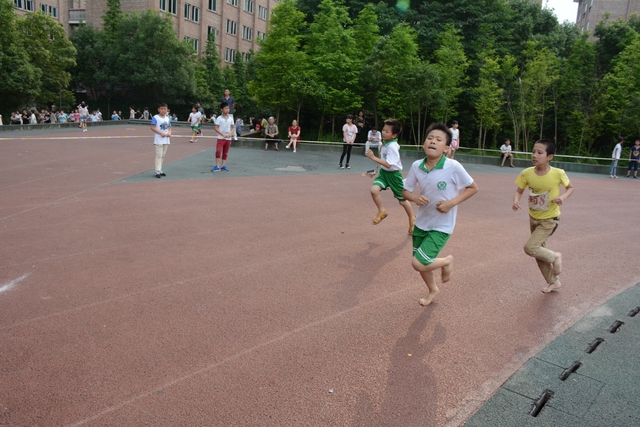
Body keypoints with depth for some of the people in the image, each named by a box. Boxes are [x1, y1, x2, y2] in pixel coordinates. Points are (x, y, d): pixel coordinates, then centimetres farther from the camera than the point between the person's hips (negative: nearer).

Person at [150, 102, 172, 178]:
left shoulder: (167, 118, 12)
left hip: (166, 140, 7)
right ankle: (157, 171, -7)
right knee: (159, 155, -8)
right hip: (158, 140, -7)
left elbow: (169, 127, 17)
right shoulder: (155, 117, -8)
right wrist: (161, 133, -23)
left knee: (163, 155, 12)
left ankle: (160, 170, 21)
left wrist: (169, 133, -5)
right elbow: (152, 128, -14)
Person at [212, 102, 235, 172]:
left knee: (225, 152, 9)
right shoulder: (219, 118, -5)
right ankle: (217, 166, -9)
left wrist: (230, 133, -9)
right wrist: (223, 134, -18)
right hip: (221, 138, -4)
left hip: (228, 138, 4)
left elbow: (233, 127, 10)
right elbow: (216, 128, -8)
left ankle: (223, 165, 17)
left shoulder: (230, 118, 6)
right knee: (218, 151, -12)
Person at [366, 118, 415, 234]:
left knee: (402, 200, 10)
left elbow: (388, 164, -32)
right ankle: (382, 211, 1)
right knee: (374, 189, -22)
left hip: (394, 174, -6)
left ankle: (412, 220, 35)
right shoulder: (385, 143, 0)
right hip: (383, 172, 7)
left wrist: (373, 157, -34)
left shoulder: (392, 147, -25)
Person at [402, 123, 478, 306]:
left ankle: (447, 261, 17)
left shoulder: (453, 167, -20)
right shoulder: (416, 166, -9)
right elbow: (405, 191, 3)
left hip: (441, 226, -5)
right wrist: (416, 198, -19)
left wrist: (452, 202, -20)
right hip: (421, 223, 5)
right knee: (421, 264, 17)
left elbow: (473, 188, -8)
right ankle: (433, 290, 48)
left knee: (418, 263, -14)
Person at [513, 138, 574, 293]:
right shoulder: (527, 173, -14)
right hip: (533, 217, 5)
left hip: (549, 219, -4)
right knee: (539, 252, 15)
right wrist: (516, 201, -24)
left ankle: (555, 256, 12)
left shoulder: (558, 173, -21)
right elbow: (519, 191, -3)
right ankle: (553, 282, 37)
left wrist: (563, 197, -23)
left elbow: (570, 188, -4)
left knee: (530, 248, -17)